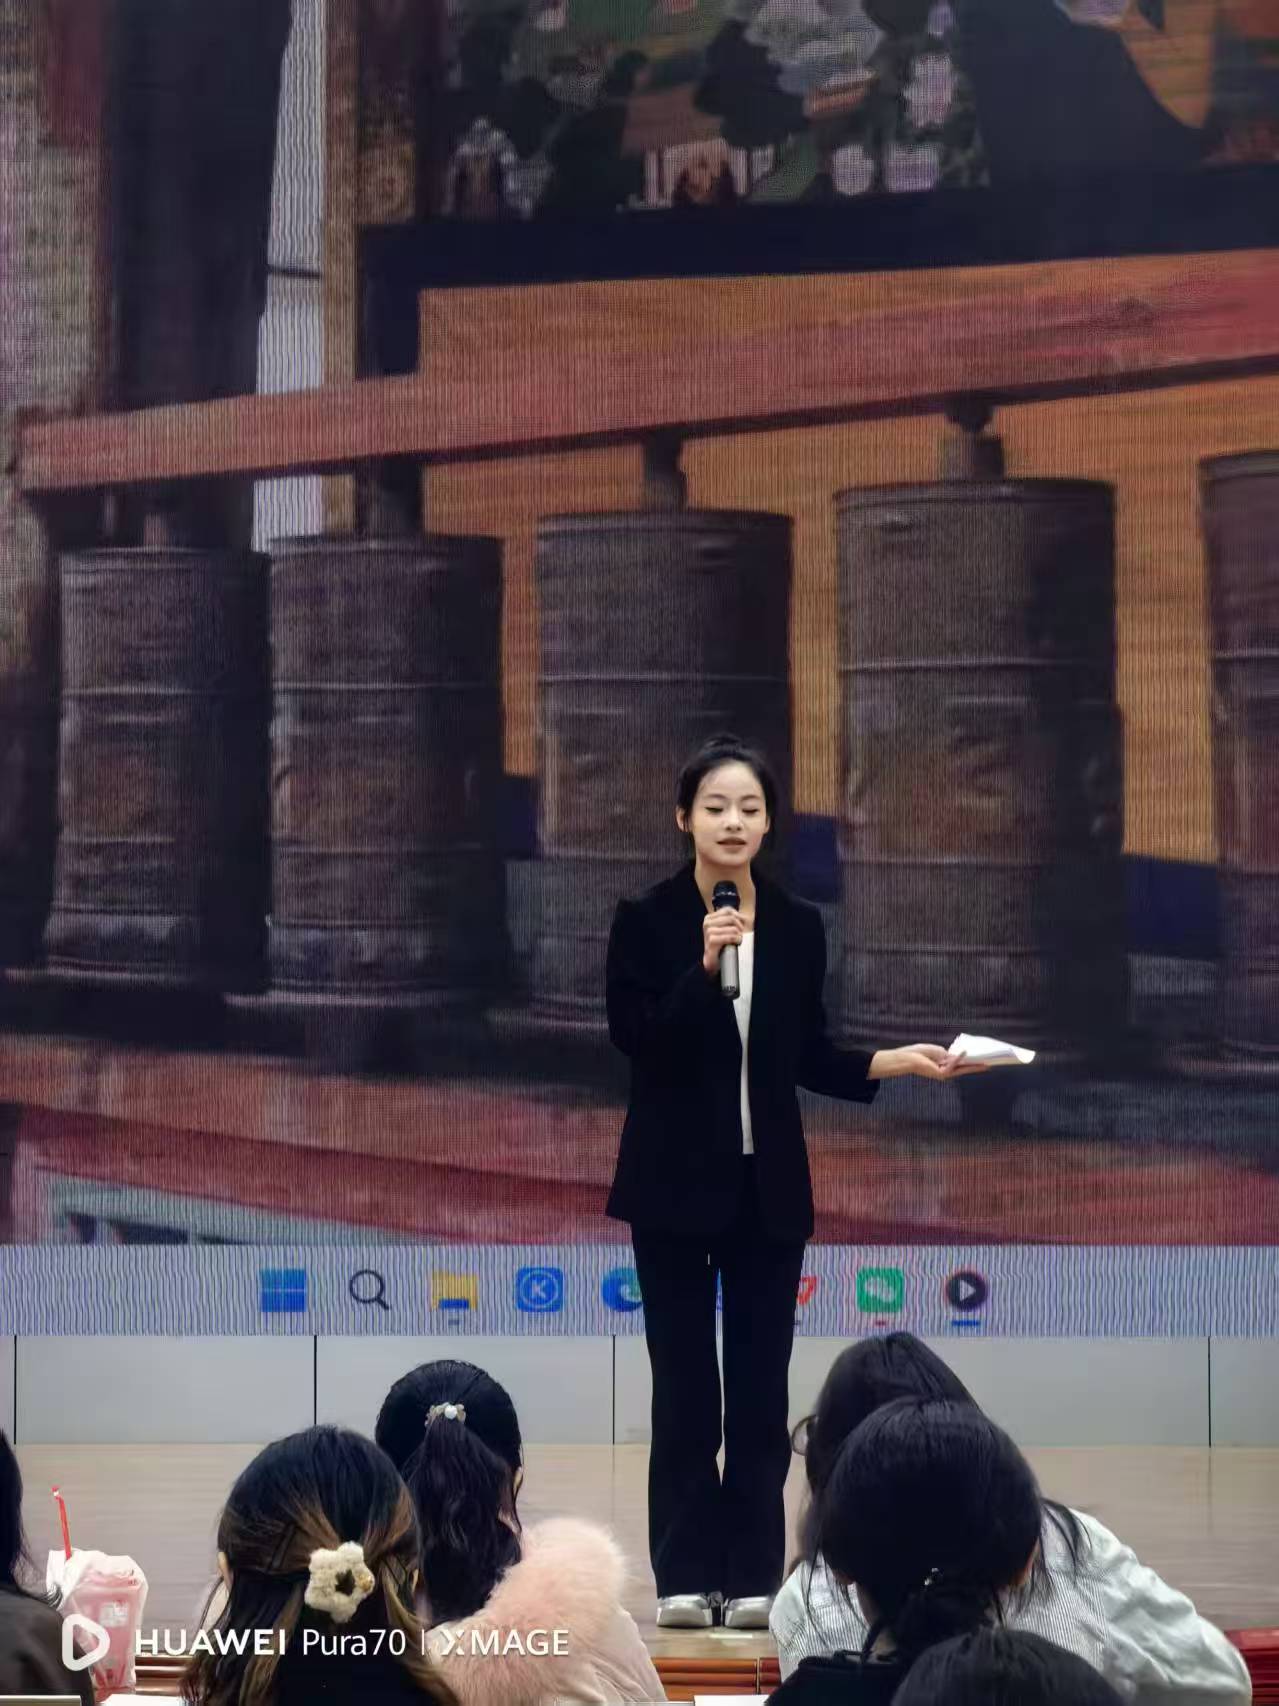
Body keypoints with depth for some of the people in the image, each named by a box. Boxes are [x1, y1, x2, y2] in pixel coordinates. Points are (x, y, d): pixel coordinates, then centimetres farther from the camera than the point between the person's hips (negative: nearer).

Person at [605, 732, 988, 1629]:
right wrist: (705, 965, -24)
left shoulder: (799, 926, 6)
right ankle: (686, 1573, 6)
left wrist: (899, 1061, -2)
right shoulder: (646, 921, -4)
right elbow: (638, 1040, -14)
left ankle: (753, 1574, 9)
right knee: (684, 1379, 0)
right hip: (675, 1179, -3)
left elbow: (809, 1056, 11)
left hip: (768, 1183, 3)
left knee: (760, 1382, 4)